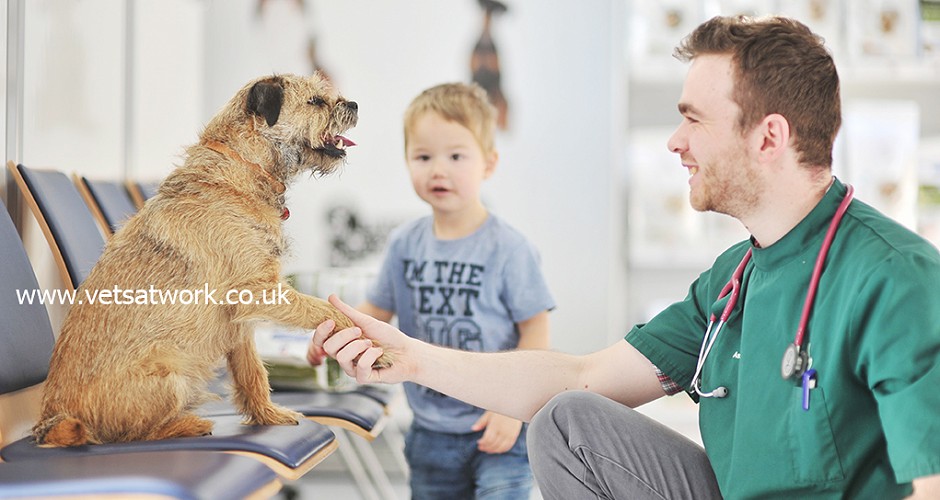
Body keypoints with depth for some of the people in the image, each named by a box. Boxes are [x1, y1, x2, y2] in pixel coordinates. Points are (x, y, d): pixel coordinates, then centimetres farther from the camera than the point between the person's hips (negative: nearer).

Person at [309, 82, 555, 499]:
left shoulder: (507, 249, -12)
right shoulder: (404, 244, 2)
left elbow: (535, 333, -10)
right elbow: (378, 308, 13)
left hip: (496, 431, -5)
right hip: (431, 431, 5)